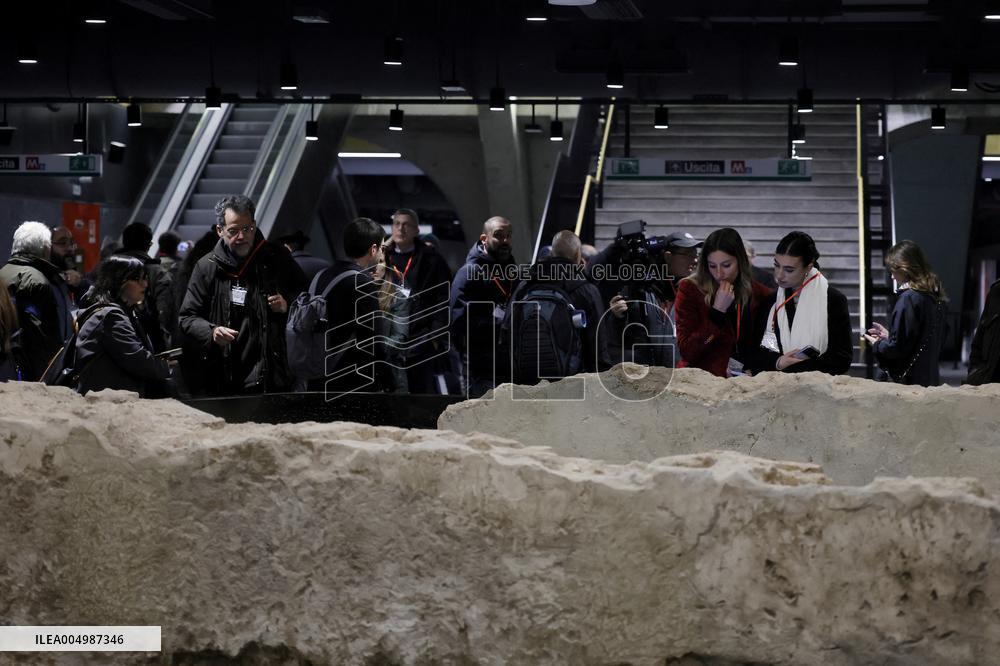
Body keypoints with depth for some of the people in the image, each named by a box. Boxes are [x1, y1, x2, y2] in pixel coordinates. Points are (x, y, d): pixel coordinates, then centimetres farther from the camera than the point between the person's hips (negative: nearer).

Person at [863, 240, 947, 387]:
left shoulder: (908, 298, -16)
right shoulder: (934, 296, 10)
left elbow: (897, 347, -17)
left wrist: (876, 345, 2)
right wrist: (888, 335, 22)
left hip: (908, 380, -8)